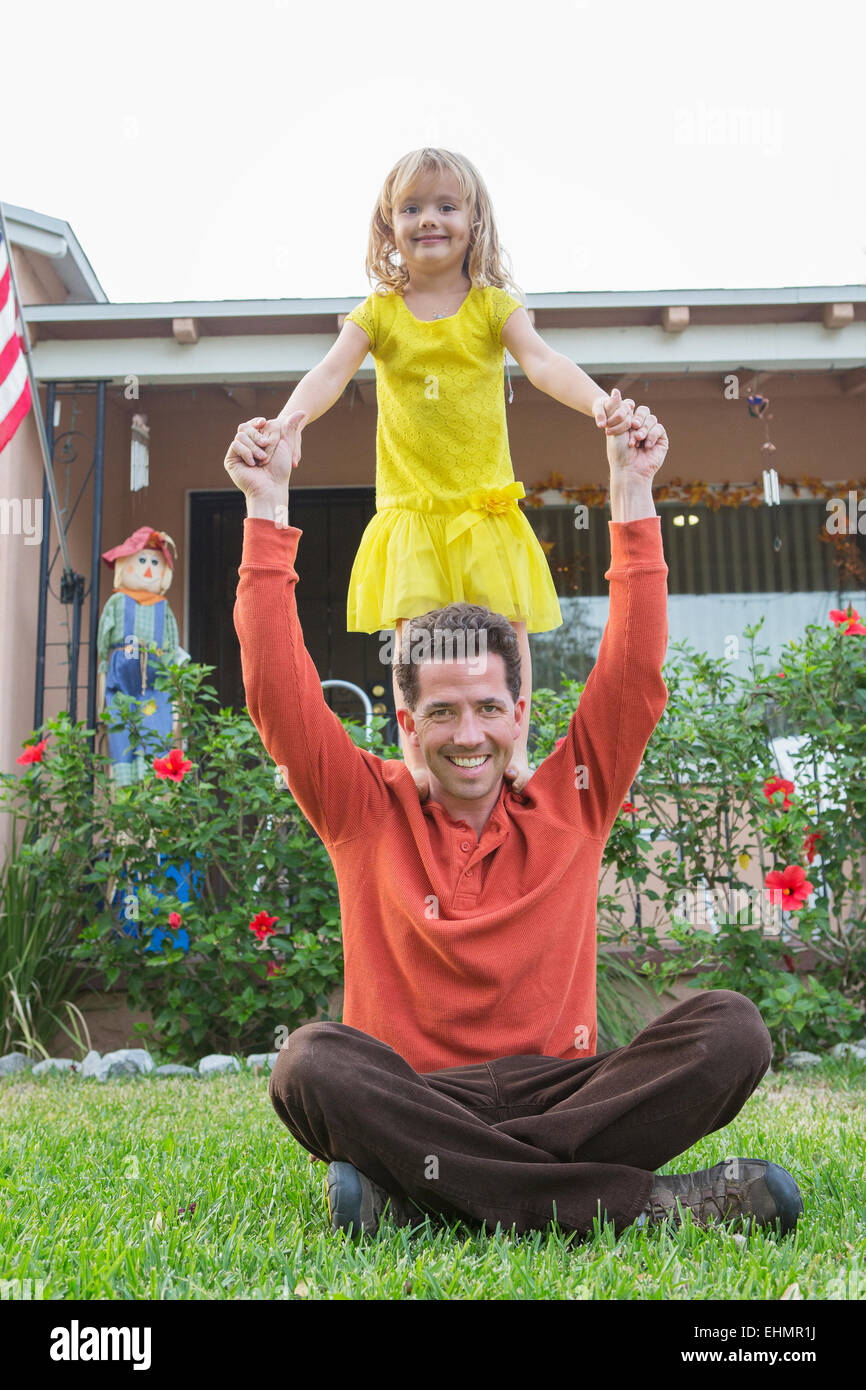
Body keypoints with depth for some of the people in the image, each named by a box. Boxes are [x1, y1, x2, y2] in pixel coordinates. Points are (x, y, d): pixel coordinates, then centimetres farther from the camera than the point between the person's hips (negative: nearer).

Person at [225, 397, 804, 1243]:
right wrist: (267, 512, -4)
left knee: (728, 1028, -24)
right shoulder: (368, 814, 6)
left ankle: (410, 1192, -28)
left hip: (560, 1091, 2)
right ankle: (637, 1200, -32)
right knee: (312, 1060, -33)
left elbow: (636, 673, 4)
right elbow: (278, 692, -1)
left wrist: (634, 496, 1)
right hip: (411, 1100, -1)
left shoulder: (568, 807, 9)